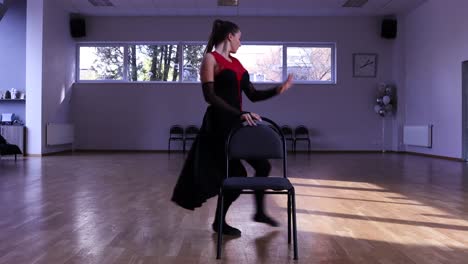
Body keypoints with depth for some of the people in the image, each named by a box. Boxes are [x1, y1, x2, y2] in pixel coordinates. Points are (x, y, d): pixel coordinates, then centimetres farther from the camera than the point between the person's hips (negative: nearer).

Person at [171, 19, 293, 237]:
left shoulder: (237, 63, 16)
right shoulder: (210, 58, -7)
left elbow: (253, 95, 14)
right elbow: (209, 96, -18)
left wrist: (278, 89, 0)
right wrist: (240, 114, -26)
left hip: (238, 123, 8)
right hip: (219, 124, -8)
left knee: (263, 165, 9)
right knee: (237, 174, -5)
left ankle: (259, 211, 30)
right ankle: (219, 222, 17)